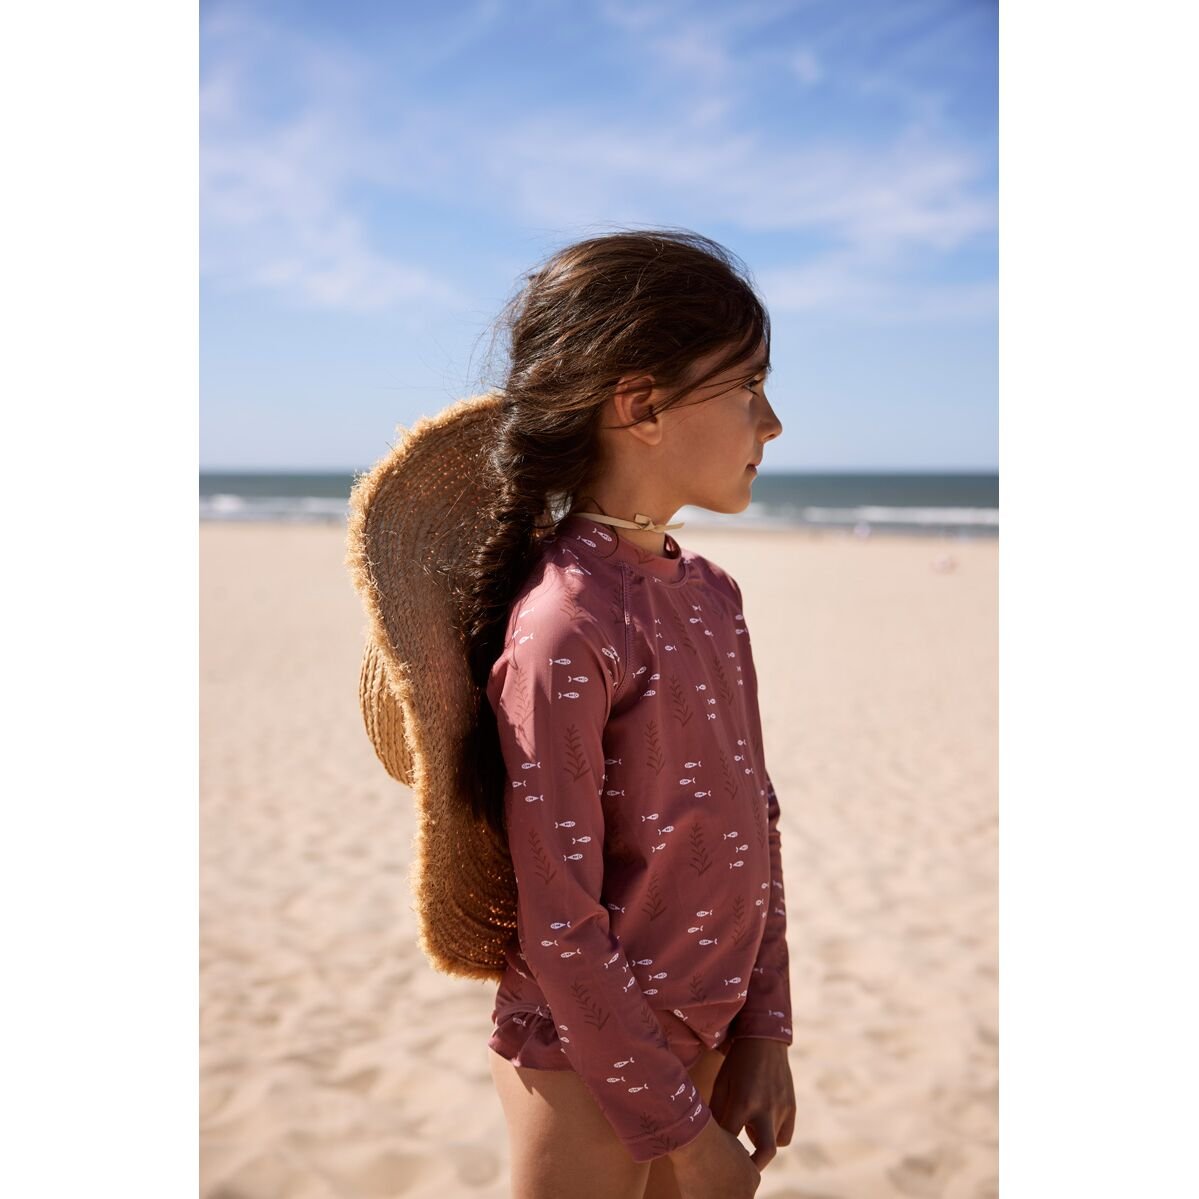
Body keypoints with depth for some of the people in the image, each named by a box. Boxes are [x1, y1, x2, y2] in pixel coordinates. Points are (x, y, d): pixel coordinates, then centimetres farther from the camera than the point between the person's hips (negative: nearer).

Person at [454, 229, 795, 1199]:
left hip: (702, 1035, 7)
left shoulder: (711, 594, 2)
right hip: (589, 1063, -7)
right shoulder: (564, 628, -23)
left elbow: (756, 824, 7)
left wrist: (765, 1029, 5)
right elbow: (558, 927, -20)